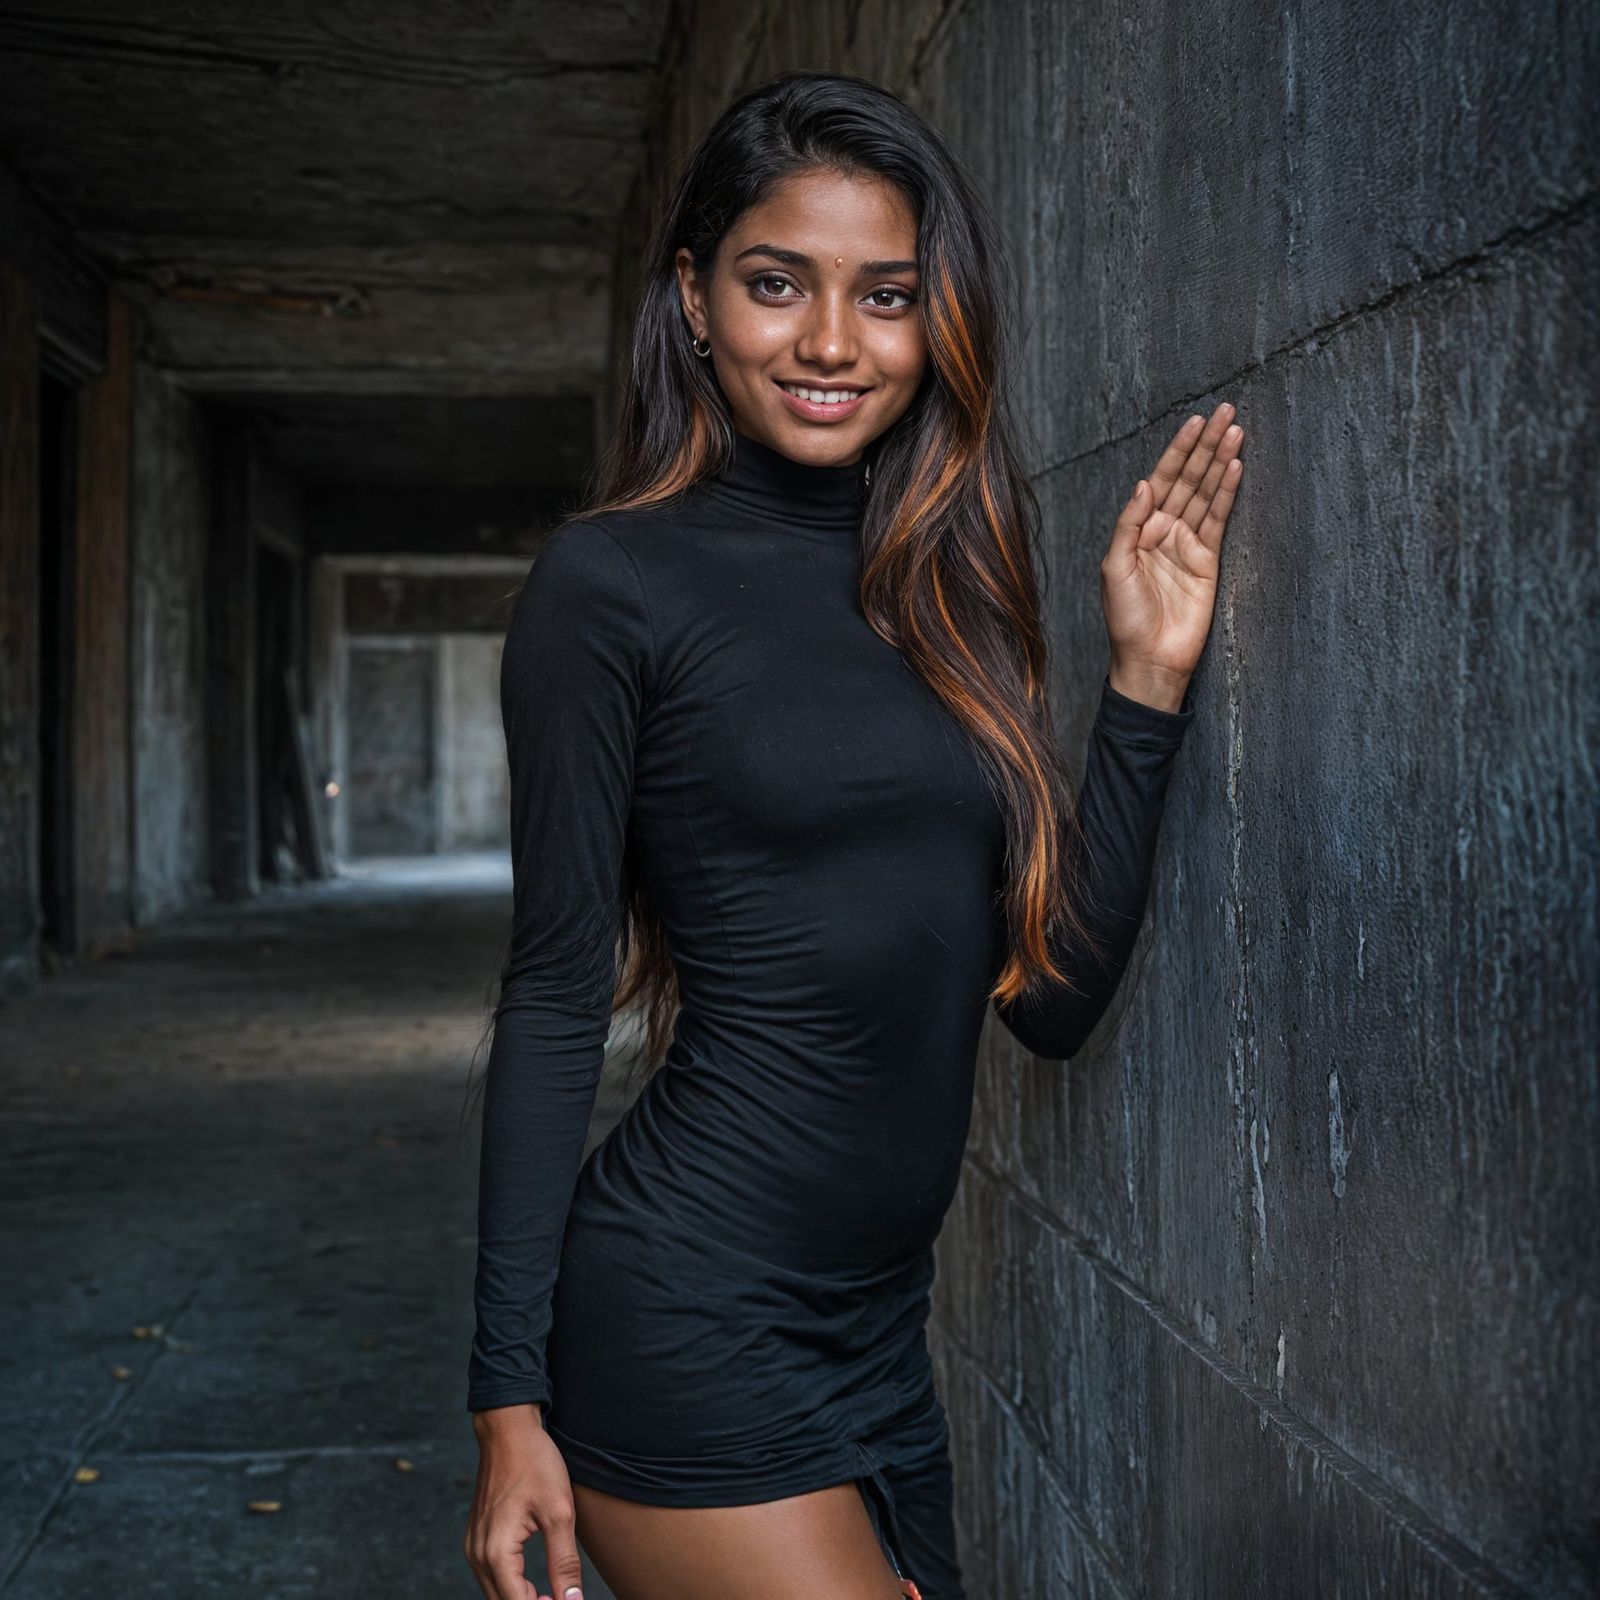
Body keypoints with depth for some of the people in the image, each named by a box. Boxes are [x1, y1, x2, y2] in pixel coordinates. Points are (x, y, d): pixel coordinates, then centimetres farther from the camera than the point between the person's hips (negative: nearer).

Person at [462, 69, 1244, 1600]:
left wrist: (1147, 682, 2)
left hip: (883, 1336, 6)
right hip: (689, 1323, -6)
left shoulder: (947, 592, 9)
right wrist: (511, 1396, -9)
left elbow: (1051, 997, 6)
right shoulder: (616, 580, -7)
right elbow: (554, 995, -8)